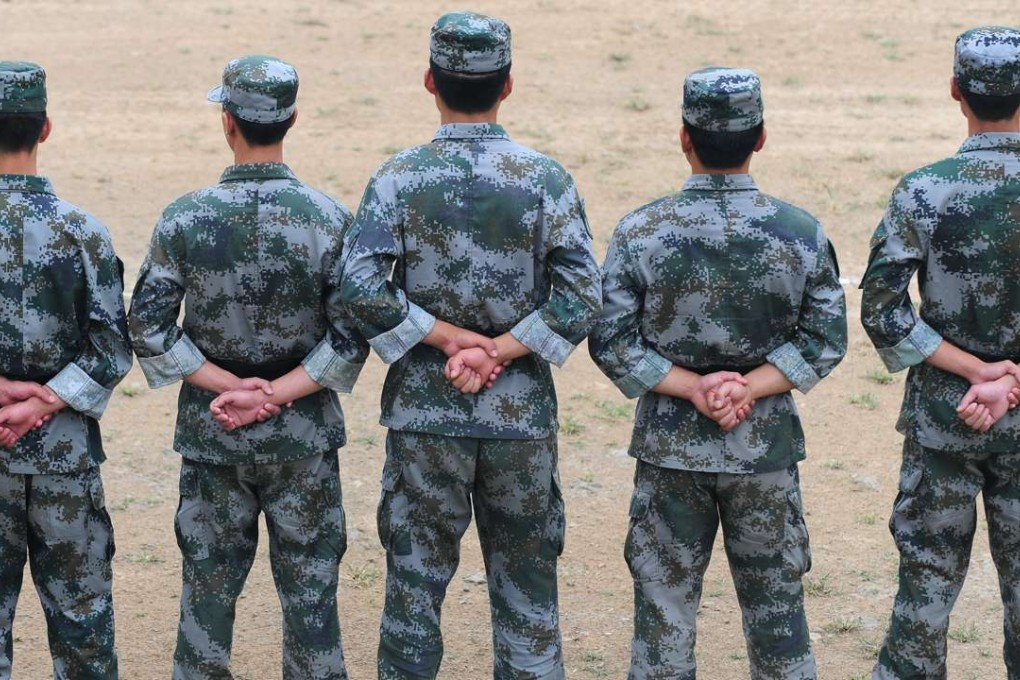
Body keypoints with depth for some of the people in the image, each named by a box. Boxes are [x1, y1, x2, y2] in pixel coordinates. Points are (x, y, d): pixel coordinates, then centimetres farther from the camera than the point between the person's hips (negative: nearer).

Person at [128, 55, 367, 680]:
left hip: (210, 437, 0)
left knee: (208, 587, 12)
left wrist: (230, 386, -9)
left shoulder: (185, 218, -9)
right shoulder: (329, 219, -9)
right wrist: (274, 393, -11)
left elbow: (149, 328, -9)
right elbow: (351, 338, -11)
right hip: (305, 439, 0)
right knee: (310, 593, 10)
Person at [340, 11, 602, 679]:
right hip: (523, 412, 0)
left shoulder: (399, 177, -5)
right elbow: (581, 297, -12)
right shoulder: (546, 178, -4)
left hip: (424, 411, 0)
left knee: (415, 579, 10)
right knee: (527, 584, 11)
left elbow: (362, 286, -16)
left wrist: (452, 340, -10)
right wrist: (496, 352, -10)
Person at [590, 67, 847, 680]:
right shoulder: (803, 232, -7)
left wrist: (692, 387, -11)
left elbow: (612, 343, -10)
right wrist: (750, 387, -10)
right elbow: (825, 340, -7)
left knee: (664, 608, 11)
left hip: (669, 446, 0)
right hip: (768, 446, 1)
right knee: (777, 608, 13)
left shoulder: (639, 232, -10)